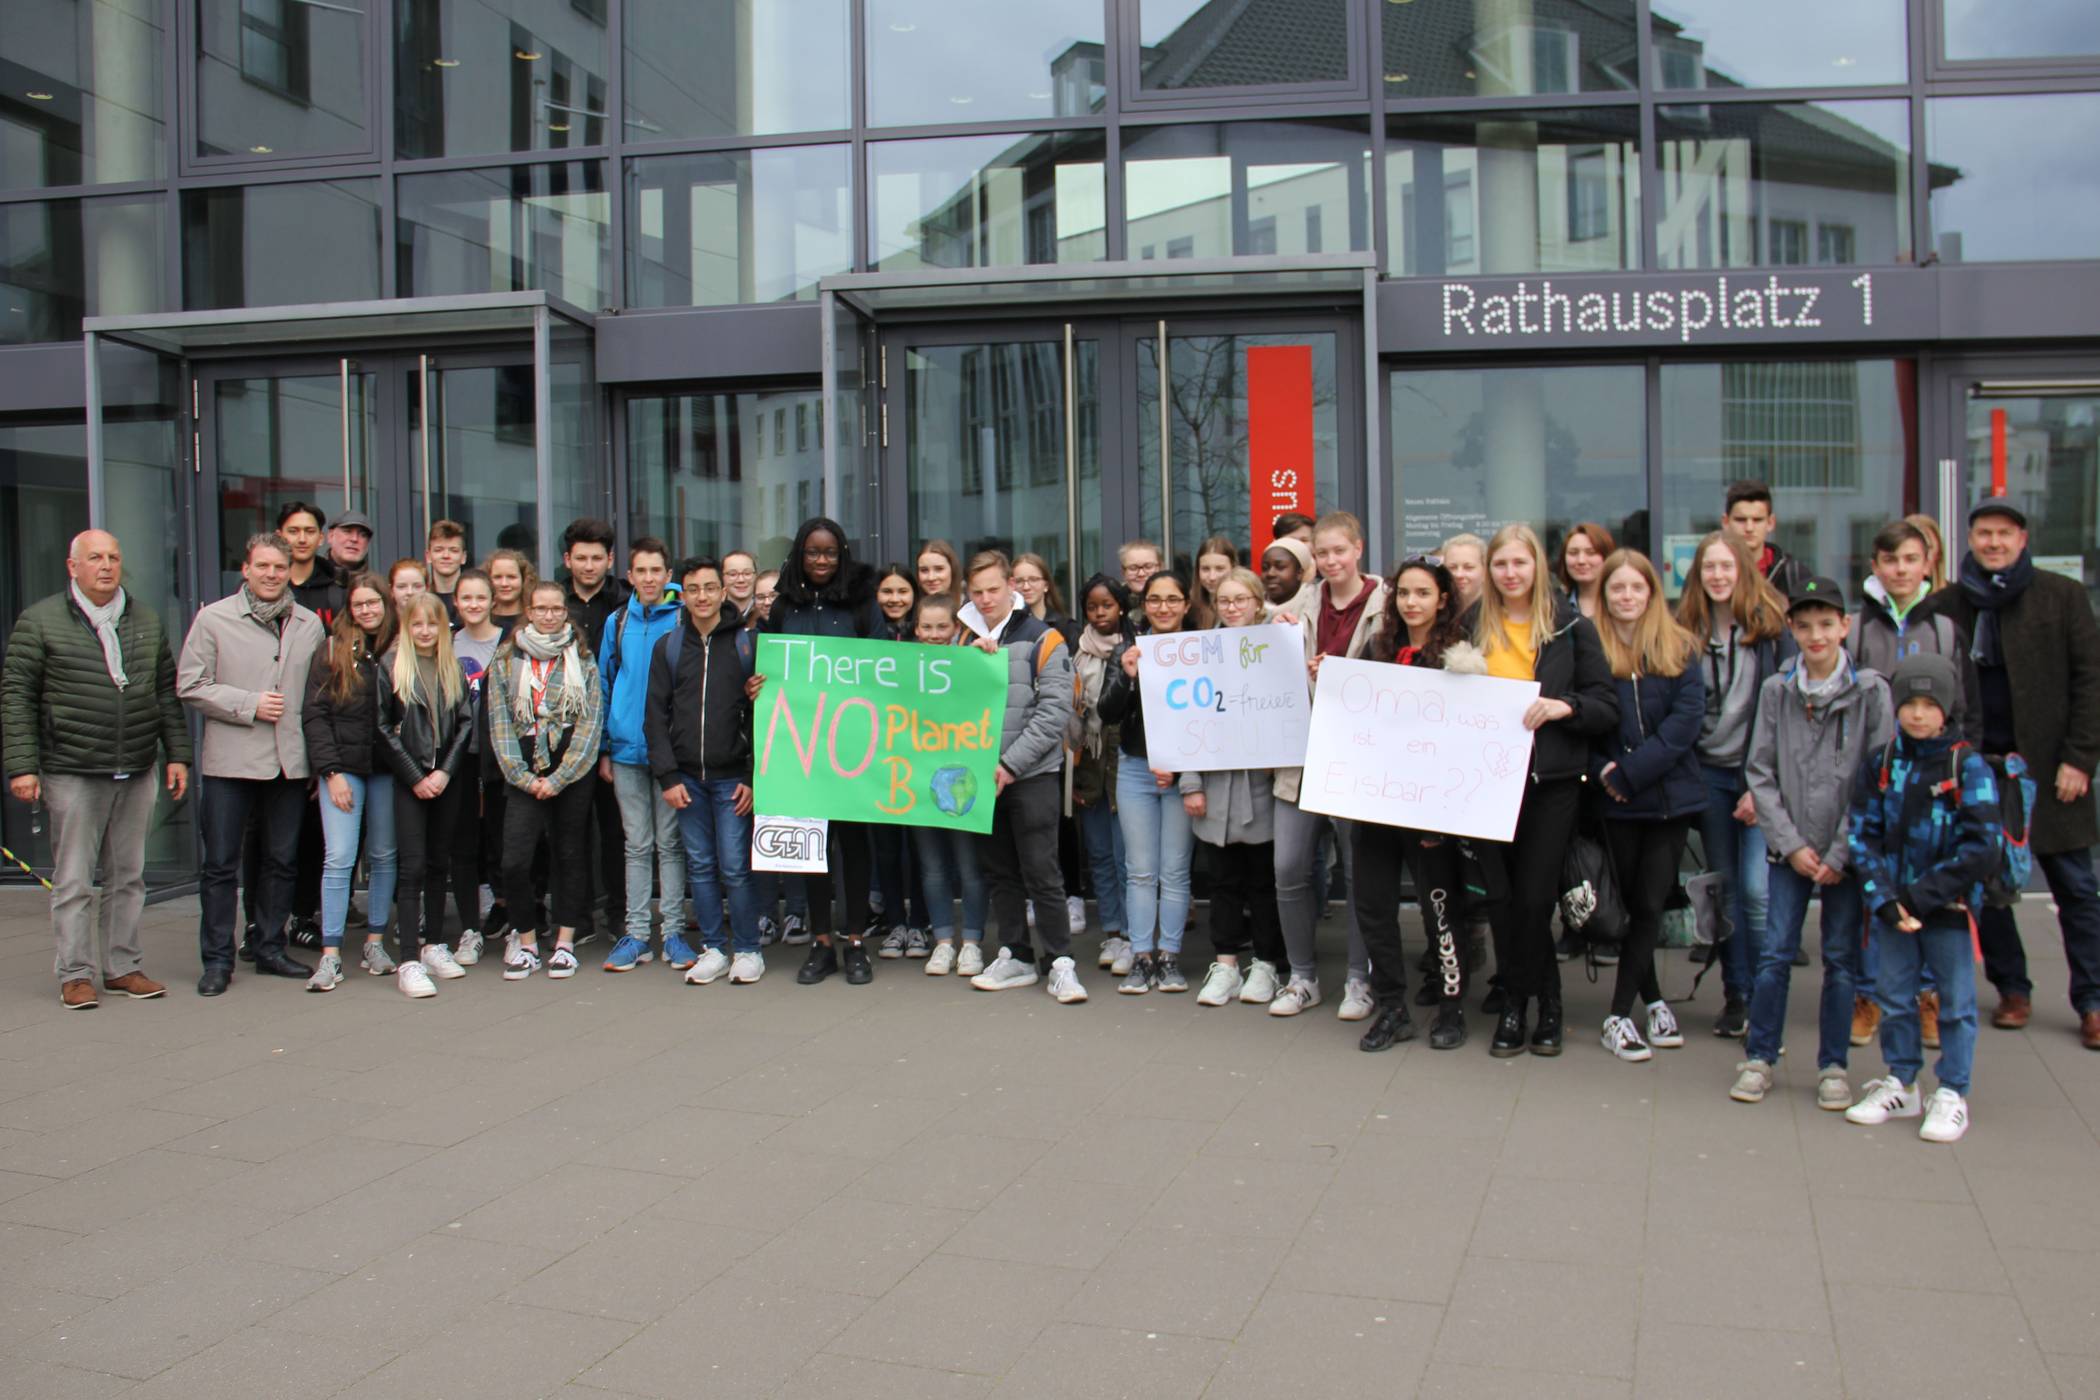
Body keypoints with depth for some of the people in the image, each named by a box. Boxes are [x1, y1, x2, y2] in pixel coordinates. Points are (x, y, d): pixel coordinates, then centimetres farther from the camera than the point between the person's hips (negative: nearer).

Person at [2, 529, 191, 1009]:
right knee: (73, 881, 1)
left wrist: (176, 753, 9)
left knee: (128, 877, 10)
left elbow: (167, 693, 15)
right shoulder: (40, 621, -1)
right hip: (72, 774, -4)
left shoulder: (146, 621, 12)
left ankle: (123, 967, 19)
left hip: (137, 773, 4)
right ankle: (76, 975, 9)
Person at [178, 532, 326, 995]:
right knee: (220, 864, 2)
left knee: (282, 861, 11)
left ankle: (271, 948, 23)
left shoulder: (309, 624, 9)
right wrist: (249, 705, -12)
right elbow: (190, 686, -3)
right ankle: (217, 959, 10)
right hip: (230, 761, -3)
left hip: (290, 761, 3)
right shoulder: (214, 618, -1)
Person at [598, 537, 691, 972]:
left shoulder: (683, 619, -3)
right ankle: (636, 932, 16)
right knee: (636, 845, 10)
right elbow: (604, 686, 11)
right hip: (626, 749, 3)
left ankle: (673, 931, 12)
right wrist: (603, 749, 8)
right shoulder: (618, 623, 7)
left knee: (670, 843, 5)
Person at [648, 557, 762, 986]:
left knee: (735, 866, -4)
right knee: (700, 866, 7)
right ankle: (713, 950, 17)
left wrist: (753, 778, -8)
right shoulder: (668, 647, 8)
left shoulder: (746, 644, 0)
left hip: (732, 777, -3)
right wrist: (667, 776, -2)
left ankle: (747, 950, 10)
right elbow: (656, 715, 7)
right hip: (687, 778, 3)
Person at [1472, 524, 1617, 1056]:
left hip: (1551, 779, -3)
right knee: (1499, 897, 3)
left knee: (1533, 897, -7)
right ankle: (1544, 1002, 20)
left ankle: (1517, 1002, 13)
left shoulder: (1571, 626, 1)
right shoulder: (1472, 627, 9)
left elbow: (1608, 709, 1)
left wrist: (1563, 706, -17)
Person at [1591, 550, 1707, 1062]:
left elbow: (1686, 720, -8)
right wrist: (1602, 769, -18)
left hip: (1670, 795, 0)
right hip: (1616, 803, 0)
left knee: (1649, 904, 1)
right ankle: (1652, 1000, 22)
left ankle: (1620, 1014, 11)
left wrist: (1628, 773, -15)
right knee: (1633, 903, 8)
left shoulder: (1681, 651, 1)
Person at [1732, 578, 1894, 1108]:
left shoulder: (1871, 691, -4)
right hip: (1791, 850, 1)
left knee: (1841, 959, 6)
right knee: (1774, 953, 1)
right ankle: (1759, 1058, 14)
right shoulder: (1775, 691, 2)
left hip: (1849, 851, -1)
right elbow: (1761, 773, 2)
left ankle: (1833, 1065, 18)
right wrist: (1790, 843, -7)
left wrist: (1842, 853, -10)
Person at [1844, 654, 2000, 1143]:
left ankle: (1952, 1095, 18)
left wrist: (1921, 896, -17)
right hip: (1893, 907, 4)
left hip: (1949, 906, -3)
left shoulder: (1968, 767, -10)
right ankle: (1900, 1083, 27)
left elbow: (1981, 848, -14)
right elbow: (1861, 834, -1)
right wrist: (1884, 898, -14)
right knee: (1894, 996, 12)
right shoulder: (1880, 764, 1)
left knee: (1956, 1001, 6)